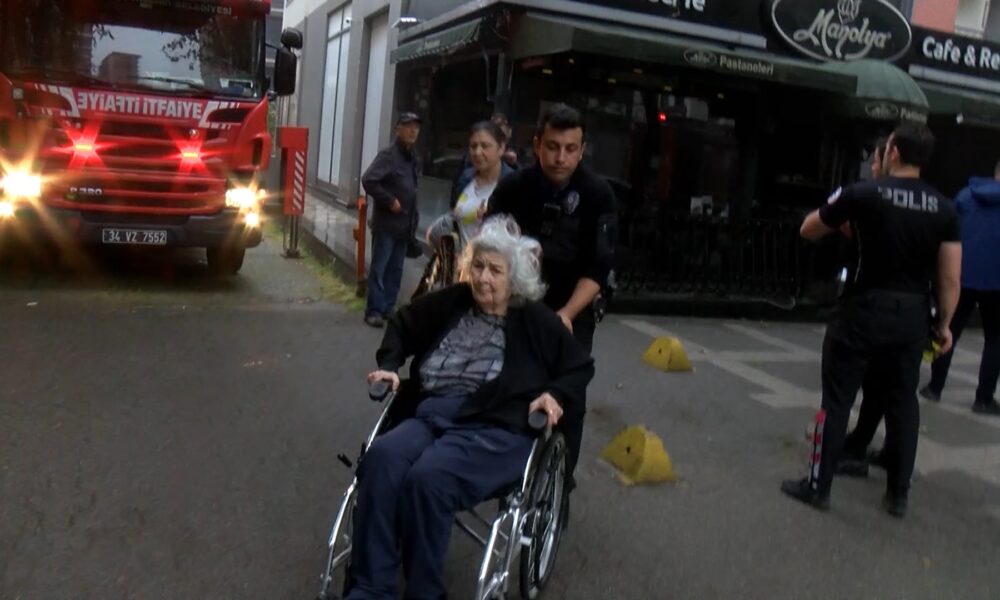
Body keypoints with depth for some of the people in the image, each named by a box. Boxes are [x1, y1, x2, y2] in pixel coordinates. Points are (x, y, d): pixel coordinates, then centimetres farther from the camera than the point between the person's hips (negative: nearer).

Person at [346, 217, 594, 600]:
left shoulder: (535, 321, 4)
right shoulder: (452, 302, 14)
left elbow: (581, 367, 12)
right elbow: (402, 324, 31)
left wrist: (556, 395, -7)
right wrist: (389, 364, 15)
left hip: (499, 431, -4)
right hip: (432, 417, 4)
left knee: (427, 477, -33)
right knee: (381, 457, -28)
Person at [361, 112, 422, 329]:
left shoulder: (412, 158, 13)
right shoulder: (388, 155, -12)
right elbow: (368, 180, -22)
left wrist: (413, 217, 10)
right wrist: (389, 201, -18)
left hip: (404, 225, 8)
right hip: (386, 223, -8)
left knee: (395, 269, 12)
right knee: (379, 268, -2)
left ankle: (388, 308, 20)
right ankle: (374, 311, 4)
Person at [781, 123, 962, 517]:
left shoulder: (863, 194, -8)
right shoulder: (944, 209, 2)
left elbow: (808, 231, 5)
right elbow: (951, 278, 1)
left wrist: (842, 218, 23)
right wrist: (944, 323, 12)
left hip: (866, 310, -4)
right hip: (913, 315, 4)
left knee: (837, 398, 5)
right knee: (903, 401, 15)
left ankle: (818, 487, 11)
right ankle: (899, 494, 22)